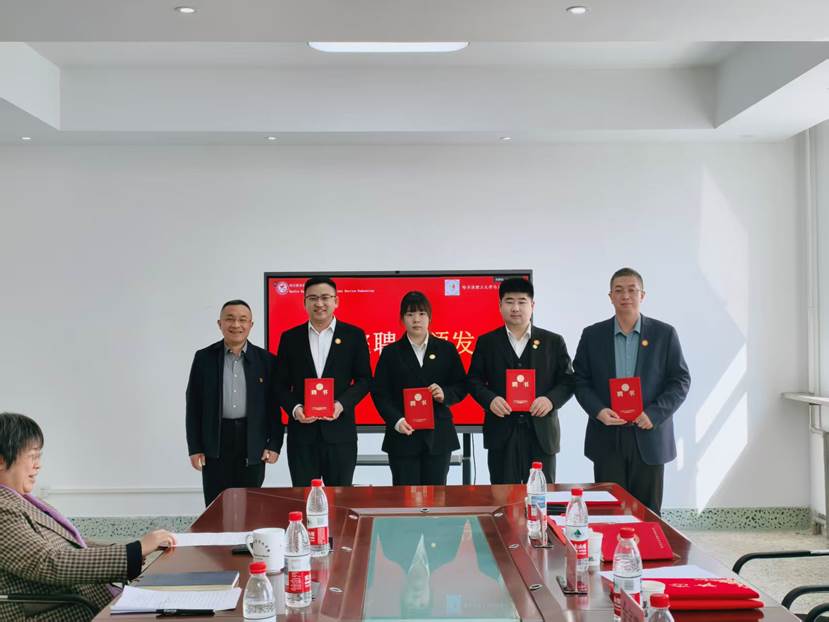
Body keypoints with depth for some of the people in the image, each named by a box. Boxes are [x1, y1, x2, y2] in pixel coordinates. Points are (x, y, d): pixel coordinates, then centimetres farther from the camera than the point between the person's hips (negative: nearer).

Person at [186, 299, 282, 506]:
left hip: (253, 444, 0)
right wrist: (194, 448, -1)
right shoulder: (204, 358, 3)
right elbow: (194, 405, 3)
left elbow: (274, 406, 4)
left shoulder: (266, 360, 4)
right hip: (215, 445, 0)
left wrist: (274, 444, -1)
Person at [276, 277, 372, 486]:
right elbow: (282, 384, 8)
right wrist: (294, 408, -10)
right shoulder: (290, 337, 8)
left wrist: (342, 404, -12)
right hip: (301, 432, 1)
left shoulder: (354, 335, 4)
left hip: (340, 432, -1)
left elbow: (364, 379, 4)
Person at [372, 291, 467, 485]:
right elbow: (379, 392, 1)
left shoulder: (446, 349, 8)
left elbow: (461, 386, 9)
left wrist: (445, 394, -13)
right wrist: (396, 420, -14)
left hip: (438, 436, 1)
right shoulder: (391, 352, 6)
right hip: (403, 435, -1)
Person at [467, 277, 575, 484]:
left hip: (541, 433, 0)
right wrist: (490, 399, -12)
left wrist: (551, 399, -13)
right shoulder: (486, 342, 9)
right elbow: (474, 379, 7)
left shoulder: (553, 342, 8)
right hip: (502, 434, 0)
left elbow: (567, 381, 6)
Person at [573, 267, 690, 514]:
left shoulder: (664, 333, 3)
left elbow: (681, 381, 1)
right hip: (607, 439, 1)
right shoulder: (592, 335, 6)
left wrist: (654, 414, -12)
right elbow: (580, 381, 6)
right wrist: (598, 411, -12)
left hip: (649, 436, 0)